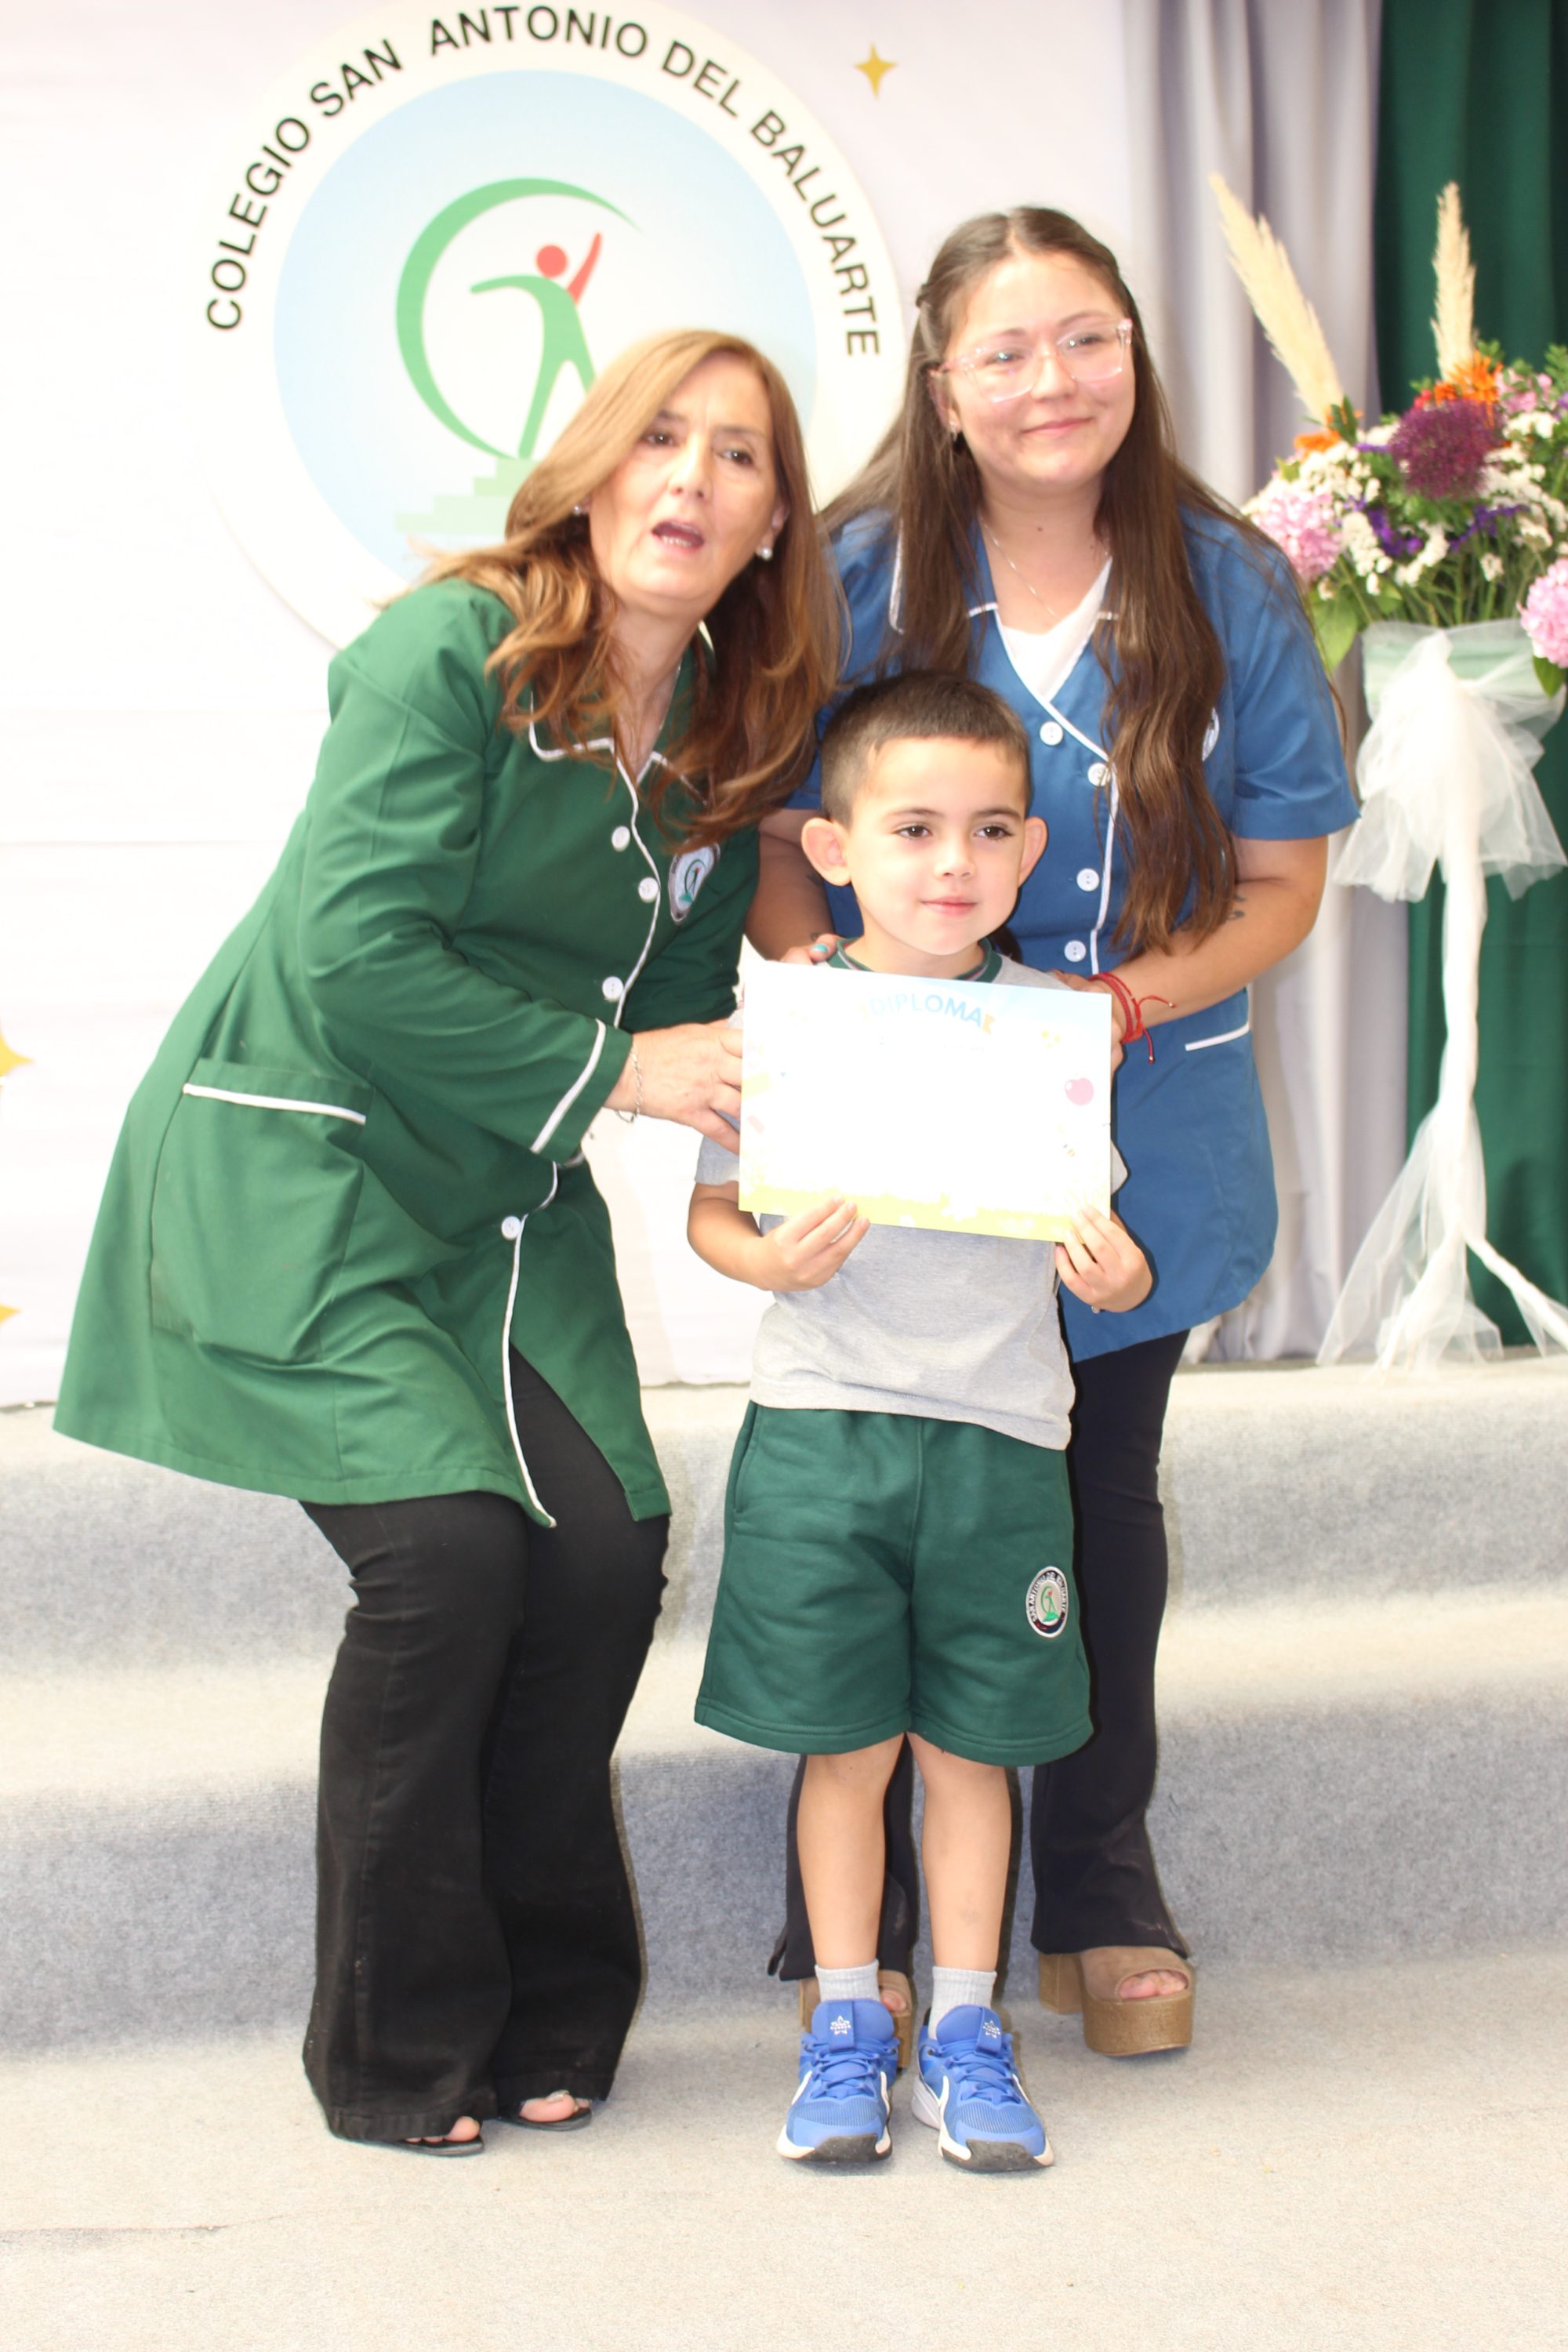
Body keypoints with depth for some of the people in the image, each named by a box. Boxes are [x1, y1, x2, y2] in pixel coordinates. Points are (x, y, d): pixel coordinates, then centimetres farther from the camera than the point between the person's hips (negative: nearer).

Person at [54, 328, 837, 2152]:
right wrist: (610, 1067, -19)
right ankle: (396, 2055, -1)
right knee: (451, 1544, -19)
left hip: (508, 1199, 7)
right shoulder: (450, 650, -14)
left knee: (608, 1548, -11)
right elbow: (356, 952, -21)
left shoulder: (731, 732, 7)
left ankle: (539, 2014, 9)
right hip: (296, 1166, -6)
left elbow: (682, 1001, 12)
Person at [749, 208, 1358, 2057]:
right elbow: (773, 843, -2)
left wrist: (1128, 1001, -16)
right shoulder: (860, 579, -7)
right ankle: (851, 1918, 19)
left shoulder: (1227, 588, -4)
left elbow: (1281, 879, -1)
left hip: (1138, 1132, 2)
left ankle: (1101, 1896, 30)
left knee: (1101, 1499, 14)